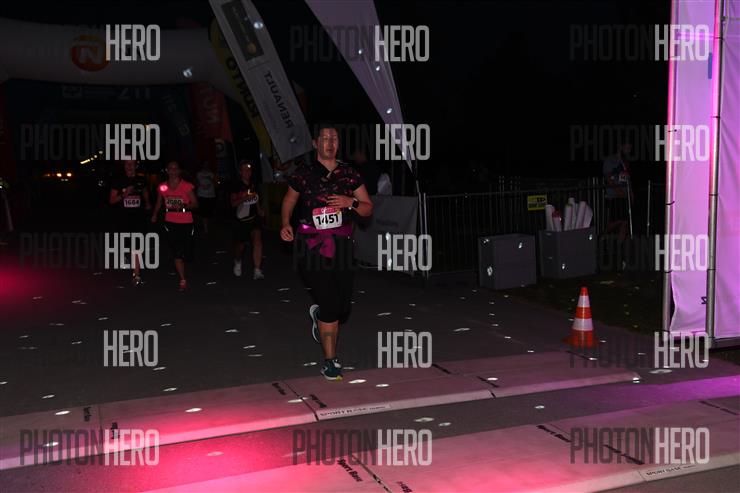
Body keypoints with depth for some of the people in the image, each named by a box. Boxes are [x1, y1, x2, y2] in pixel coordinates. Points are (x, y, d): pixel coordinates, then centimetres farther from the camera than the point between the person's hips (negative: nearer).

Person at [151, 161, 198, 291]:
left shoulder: (187, 186, -7)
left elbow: (195, 204, -5)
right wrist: (155, 214, 3)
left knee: (187, 253, 7)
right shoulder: (162, 187, 3)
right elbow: (159, 202, 18)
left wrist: (183, 206, -24)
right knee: (177, 253, -5)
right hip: (170, 223, 1)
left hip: (186, 223, -1)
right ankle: (183, 280, 2)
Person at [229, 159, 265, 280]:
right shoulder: (236, 185, -9)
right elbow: (233, 203, -14)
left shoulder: (253, 184, 5)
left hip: (254, 217, 2)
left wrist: (259, 209, 7)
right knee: (240, 245, 13)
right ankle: (237, 262, 48)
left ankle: (257, 271, -22)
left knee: (257, 239, -20)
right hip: (241, 219, -2)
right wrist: (244, 198, -30)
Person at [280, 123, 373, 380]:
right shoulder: (303, 174, 1)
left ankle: (318, 315, 42)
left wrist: (350, 202, -11)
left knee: (343, 307, 4)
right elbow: (289, 200, 17)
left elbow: (368, 209, 9)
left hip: (341, 245, 3)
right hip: (313, 247, -3)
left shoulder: (349, 174, 6)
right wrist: (285, 224, 1)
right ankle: (330, 361, 6)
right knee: (330, 304, -10)